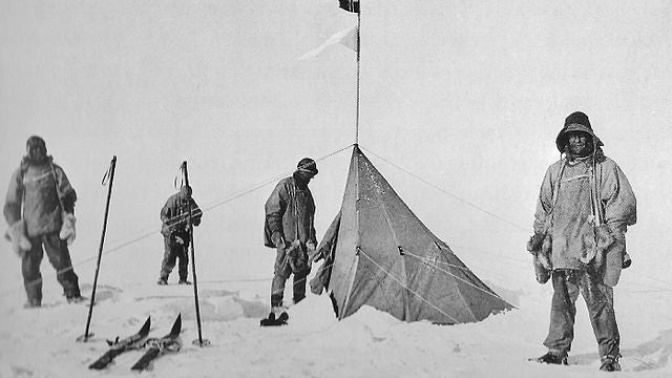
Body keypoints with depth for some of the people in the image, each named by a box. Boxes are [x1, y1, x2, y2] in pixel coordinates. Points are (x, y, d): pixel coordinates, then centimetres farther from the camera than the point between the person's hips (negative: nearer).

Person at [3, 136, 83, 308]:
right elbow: (11, 205, 10)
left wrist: (68, 217, -3)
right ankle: (34, 300, 15)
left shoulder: (54, 170, 8)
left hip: (53, 225, -1)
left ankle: (72, 294, -2)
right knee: (30, 264, 2)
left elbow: (68, 195, 9)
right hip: (30, 228, 1)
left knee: (61, 260, -8)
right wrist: (16, 228, 1)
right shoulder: (20, 175, 8)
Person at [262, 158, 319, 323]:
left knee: (302, 271, 7)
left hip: (304, 240, 7)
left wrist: (312, 238, 22)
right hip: (287, 239, -7)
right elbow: (272, 211, -6)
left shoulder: (306, 191, 19)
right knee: (282, 271, -10)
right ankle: (276, 306, -9)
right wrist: (276, 234, -12)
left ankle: (299, 304, 17)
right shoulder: (284, 187, -3)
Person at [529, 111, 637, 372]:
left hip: (593, 247, -4)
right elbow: (544, 207, 26)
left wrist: (612, 231, -6)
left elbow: (624, 202, 3)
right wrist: (539, 234, 19)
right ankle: (557, 350, 10)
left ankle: (610, 355, 2)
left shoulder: (605, 168, 6)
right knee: (562, 301, 3)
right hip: (562, 248, 4)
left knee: (599, 301, -6)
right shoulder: (555, 172, 18)